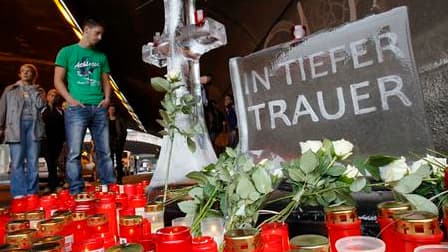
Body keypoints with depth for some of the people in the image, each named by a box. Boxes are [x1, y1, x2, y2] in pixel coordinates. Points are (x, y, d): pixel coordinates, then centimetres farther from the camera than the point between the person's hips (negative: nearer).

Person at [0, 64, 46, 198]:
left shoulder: (38, 90, 17)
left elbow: (40, 105, -2)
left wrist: (32, 88, 3)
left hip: (33, 125, 1)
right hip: (15, 126, 0)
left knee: (33, 161, -1)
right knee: (17, 161, -7)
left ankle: (32, 192, 2)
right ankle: (19, 193, -7)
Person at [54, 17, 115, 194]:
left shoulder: (101, 56, 17)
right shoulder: (67, 52, 6)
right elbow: (58, 81, 3)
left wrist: (107, 98, 3)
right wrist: (70, 99, -10)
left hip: (99, 109, 4)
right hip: (77, 109, -3)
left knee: (104, 151, 4)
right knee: (74, 152, -4)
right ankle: (76, 192, 1)